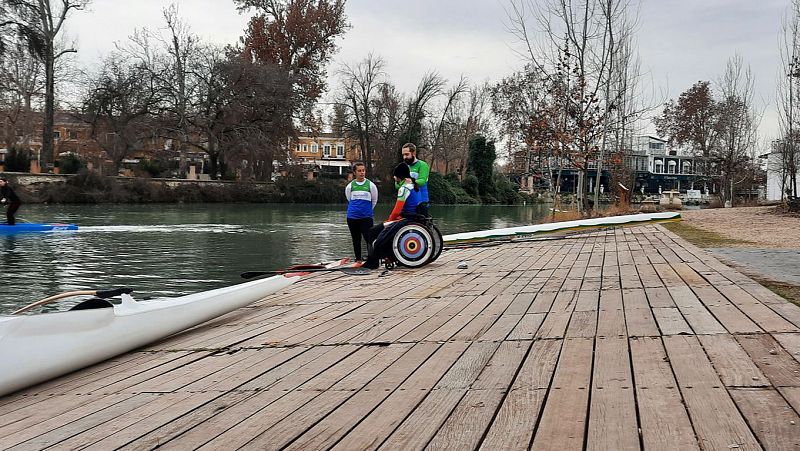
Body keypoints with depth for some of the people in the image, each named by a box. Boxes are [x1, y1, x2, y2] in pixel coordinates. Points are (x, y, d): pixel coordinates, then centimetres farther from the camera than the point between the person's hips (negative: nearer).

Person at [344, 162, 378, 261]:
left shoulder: (371, 185, -1)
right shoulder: (350, 186, 2)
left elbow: (374, 201, 12)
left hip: (366, 217, -2)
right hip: (352, 217, 2)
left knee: (368, 238, -11)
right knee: (356, 239, 10)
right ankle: (358, 259, 20)